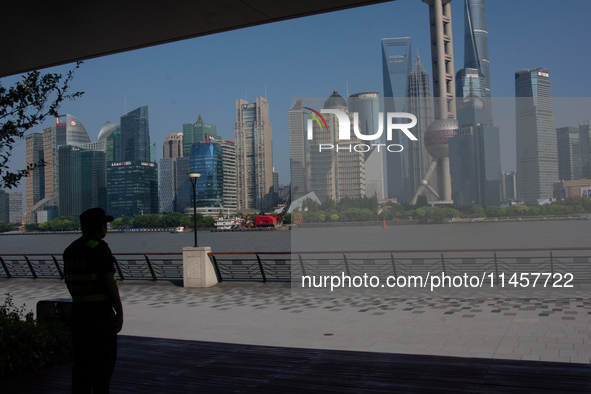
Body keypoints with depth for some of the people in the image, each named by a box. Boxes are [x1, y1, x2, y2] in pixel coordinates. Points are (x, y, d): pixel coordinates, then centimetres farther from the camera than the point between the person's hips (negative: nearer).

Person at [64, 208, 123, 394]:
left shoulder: (70, 249, 8)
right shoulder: (100, 248, -16)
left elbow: (69, 281, 14)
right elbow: (110, 283, -19)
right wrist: (120, 312, -12)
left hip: (78, 309, 7)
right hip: (101, 312, -7)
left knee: (82, 359, 13)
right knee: (104, 358, 1)